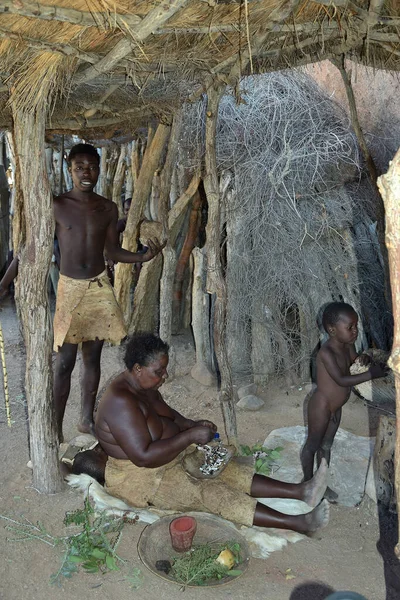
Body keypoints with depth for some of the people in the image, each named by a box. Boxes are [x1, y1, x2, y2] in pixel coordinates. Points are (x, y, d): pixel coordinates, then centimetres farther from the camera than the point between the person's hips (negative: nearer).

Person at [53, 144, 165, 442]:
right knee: (65, 362, -2)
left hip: (99, 287, 4)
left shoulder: (109, 208, 3)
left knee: (93, 358, 12)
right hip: (70, 288, -3)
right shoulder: (57, 206, -8)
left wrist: (144, 256, -7)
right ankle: (56, 429, 11)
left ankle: (87, 419, 28)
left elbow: (113, 251, 9)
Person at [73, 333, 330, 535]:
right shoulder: (121, 401, -29)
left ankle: (300, 491, -11)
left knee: (228, 470, -5)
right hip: (140, 477, -10)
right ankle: (298, 523, -27)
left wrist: (192, 424, -2)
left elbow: (167, 413, 18)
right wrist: (190, 436, -27)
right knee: (211, 493, -22)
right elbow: (143, 457, -31)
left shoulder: (144, 385, 1)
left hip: (170, 457, 10)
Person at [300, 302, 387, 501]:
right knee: (313, 445, 12)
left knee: (326, 445, 21)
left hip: (336, 408, 8)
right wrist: (371, 374, -38)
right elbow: (341, 380, -36)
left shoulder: (348, 346, -4)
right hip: (321, 406, -8)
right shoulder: (326, 352, -30)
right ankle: (308, 483, 31)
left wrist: (364, 358, -11)